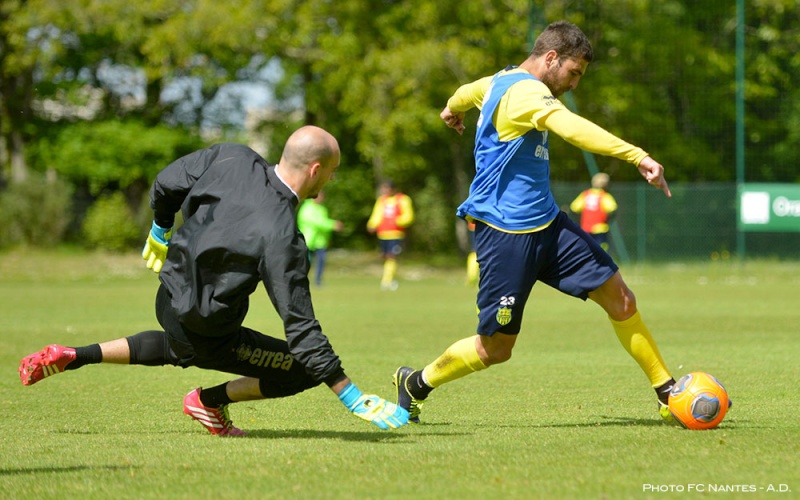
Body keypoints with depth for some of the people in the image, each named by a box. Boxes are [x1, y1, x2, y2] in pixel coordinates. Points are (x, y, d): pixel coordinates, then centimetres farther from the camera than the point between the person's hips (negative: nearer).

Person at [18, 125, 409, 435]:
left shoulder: (232, 158, -14)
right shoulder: (280, 237, -30)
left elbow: (166, 184, 2)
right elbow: (300, 329, -28)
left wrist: (160, 231, 24)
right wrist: (354, 399, -23)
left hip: (168, 299, 7)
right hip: (203, 332, -7)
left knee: (178, 348, 41)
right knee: (305, 369, 0)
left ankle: (72, 357, 31)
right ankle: (211, 401, 10)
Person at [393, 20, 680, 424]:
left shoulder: (502, 81, 11)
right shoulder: (524, 91, -19)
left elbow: (470, 91, 36)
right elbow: (571, 128, -38)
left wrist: (452, 110, 60)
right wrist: (637, 156, -46)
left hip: (547, 224, 10)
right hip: (506, 235, -10)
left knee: (619, 298, -3)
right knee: (495, 349, 0)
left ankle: (668, 395, 3)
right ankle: (415, 384, 24)